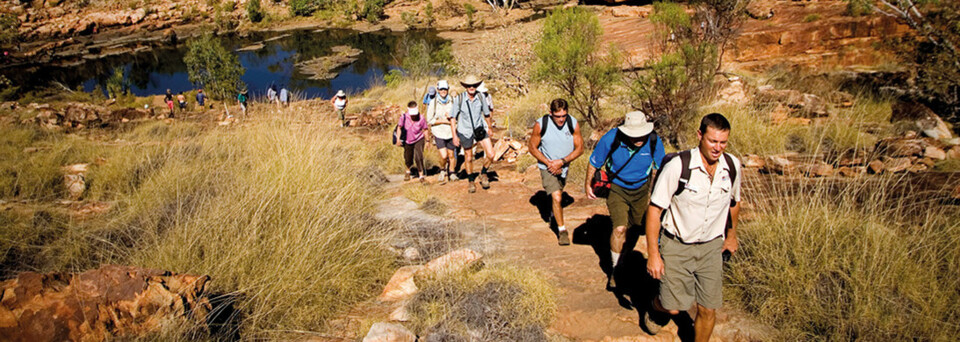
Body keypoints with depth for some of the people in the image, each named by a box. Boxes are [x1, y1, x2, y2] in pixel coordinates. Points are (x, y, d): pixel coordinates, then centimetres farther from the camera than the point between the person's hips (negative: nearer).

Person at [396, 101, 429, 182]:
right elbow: (399, 127, -4)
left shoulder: (421, 118, -19)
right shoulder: (404, 117, -19)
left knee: (418, 158, -19)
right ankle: (408, 171, 49)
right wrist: (398, 139, -9)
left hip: (419, 140, -2)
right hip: (408, 141, 2)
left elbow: (425, 129, -5)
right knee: (408, 159, 16)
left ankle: (421, 176, -6)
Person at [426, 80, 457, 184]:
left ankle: (451, 173, 35)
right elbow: (429, 120, -7)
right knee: (443, 156, -12)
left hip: (450, 132, 2)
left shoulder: (452, 101, -4)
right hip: (439, 132, -2)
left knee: (451, 155, 11)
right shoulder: (433, 102, -9)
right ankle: (442, 170, 19)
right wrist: (444, 121, -15)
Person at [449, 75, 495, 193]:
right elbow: (453, 117, -6)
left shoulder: (480, 97, -8)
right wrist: (454, 136, -10)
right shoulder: (459, 98, -15)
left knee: (490, 155, -10)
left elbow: (486, 114, 9)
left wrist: (489, 128, 20)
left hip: (480, 129, 2)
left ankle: (483, 173, 19)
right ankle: (471, 181, 35)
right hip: (465, 132, -2)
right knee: (468, 158, 13)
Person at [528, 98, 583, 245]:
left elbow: (579, 148, -9)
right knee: (557, 198, -16)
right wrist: (549, 163, -18)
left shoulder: (573, 124, -15)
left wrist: (561, 162, -21)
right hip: (547, 167, -3)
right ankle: (562, 230, -2)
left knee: (558, 195, 23)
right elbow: (532, 147, -10)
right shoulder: (541, 125, -21)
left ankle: (554, 214, 54)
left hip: (564, 166, 4)